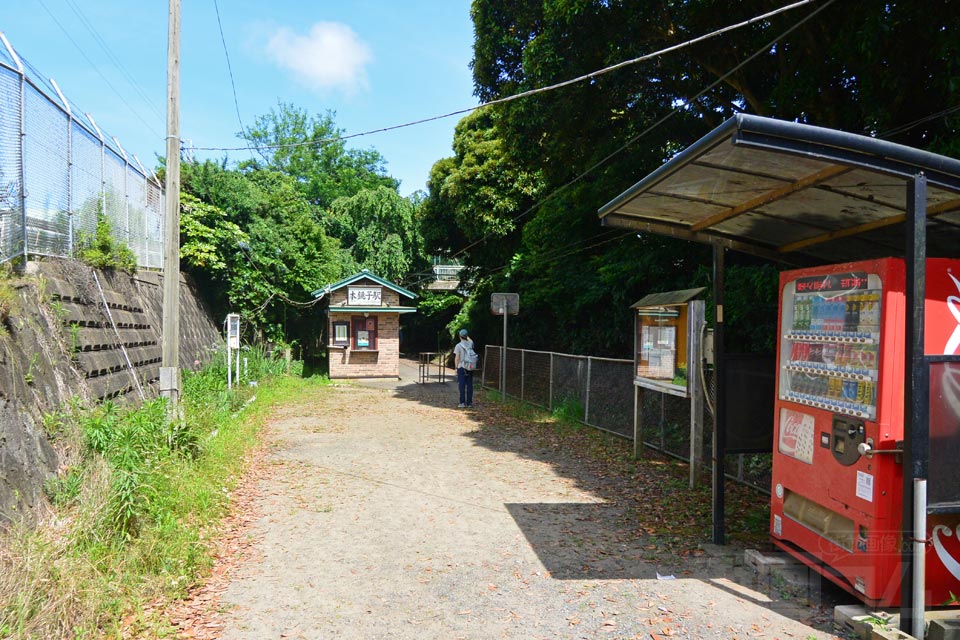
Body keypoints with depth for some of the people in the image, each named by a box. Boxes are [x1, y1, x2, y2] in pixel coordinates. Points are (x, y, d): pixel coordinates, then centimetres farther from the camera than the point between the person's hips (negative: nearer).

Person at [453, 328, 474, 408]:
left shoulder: (458, 345, -9)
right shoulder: (470, 344, 2)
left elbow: (457, 358, -9)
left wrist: (456, 367, -1)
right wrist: (467, 336, 34)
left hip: (462, 368, -4)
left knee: (462, 385, 1)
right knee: (469, 385, 7)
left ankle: (462, 402, -1)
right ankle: (469, 402, 8)